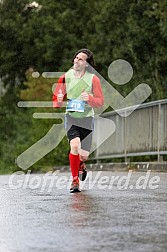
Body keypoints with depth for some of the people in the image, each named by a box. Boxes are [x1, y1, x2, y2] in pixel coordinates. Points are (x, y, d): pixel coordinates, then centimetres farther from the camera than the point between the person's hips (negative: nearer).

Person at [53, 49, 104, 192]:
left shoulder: (93, 79, -7)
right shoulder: (66, 77, -2)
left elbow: (101, 101, -5)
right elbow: (57, 101, 7)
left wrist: (89, 98, -25)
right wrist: (59, 100, -17)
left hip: (87, 118, 0)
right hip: (71, 116, 0)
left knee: (84, 155, 1)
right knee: (75, 146, -23)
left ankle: (81, 165, 41)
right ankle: (75, 180, -9)